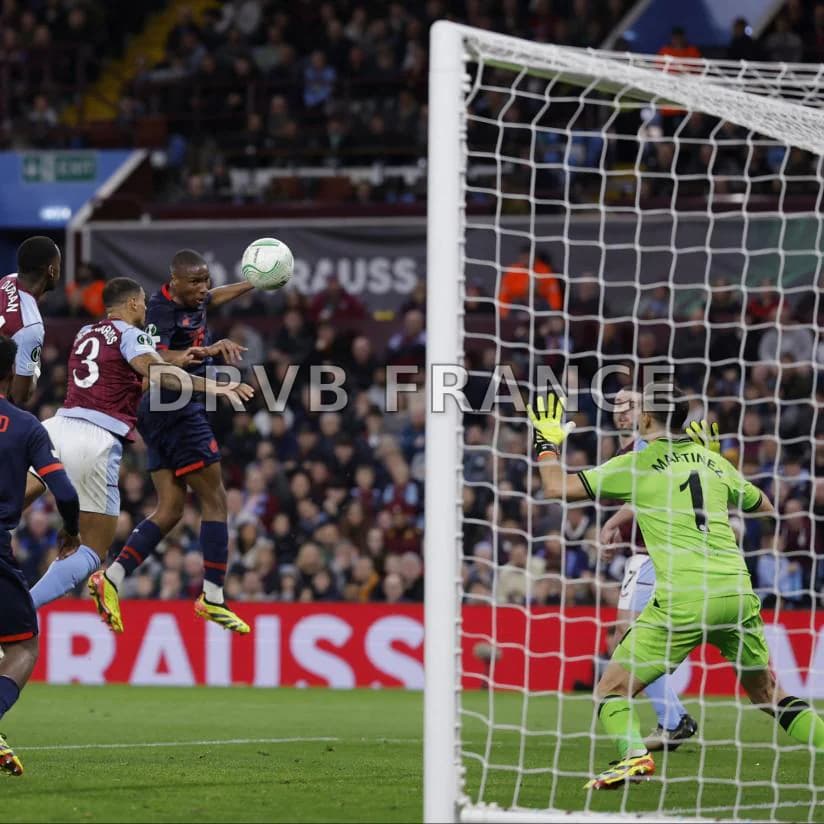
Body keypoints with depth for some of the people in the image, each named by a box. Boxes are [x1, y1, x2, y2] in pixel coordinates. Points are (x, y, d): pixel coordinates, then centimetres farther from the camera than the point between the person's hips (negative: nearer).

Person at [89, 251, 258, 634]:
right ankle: (212, 597, -4)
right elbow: (156, 360, -36)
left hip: (163, 415, 10)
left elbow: (212, 298, 35)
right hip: (177, 411, -10)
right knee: (215, 500, -5)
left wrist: (250, 284, 43)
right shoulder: (162, 311, -18)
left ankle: (111, 578, -6)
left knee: (170, 509, 5)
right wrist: (207, 351, -47)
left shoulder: (191, 299, 10)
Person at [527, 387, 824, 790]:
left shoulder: (636, 464, 3)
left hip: (683, 600, -5)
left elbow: (556, 487, 3)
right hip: (737, 594, 5)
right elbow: (764, 507, 32)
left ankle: (634, 755, -23)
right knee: (768, 693, 21)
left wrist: (546, 445, 21)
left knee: (612, 691, 3)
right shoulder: (713, 461, 16)